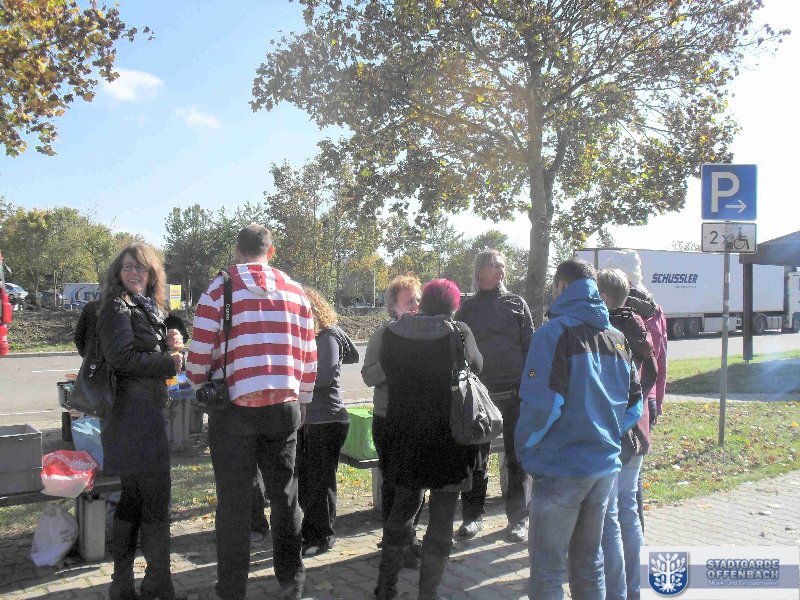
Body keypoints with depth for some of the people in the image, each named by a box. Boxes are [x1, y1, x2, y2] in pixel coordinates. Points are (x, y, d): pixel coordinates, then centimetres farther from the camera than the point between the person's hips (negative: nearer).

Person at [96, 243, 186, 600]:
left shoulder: (150, 308, 19)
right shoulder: (117, 306, -8)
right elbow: (122, 357, -19)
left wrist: (169, 345, 1)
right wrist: (169, 362, -12)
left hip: (146, 413, 9)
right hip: (134, 414, -9)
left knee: (132, 497, 15)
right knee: (156, 498, -5)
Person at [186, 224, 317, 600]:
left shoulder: (221, 289, -4)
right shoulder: (296, 292, 7)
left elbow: (199, 353, -6)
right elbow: (309, 357, 7)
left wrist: (202, 391, 12)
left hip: (233, 409, -3)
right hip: (285, 408, 3)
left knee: (234, 503, 7)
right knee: (285, 495, 15)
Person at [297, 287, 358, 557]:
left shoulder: (329, 336, -14)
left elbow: (324, 375, -24)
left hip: (327, 419, -9)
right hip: (307, 417, 9)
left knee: (319, 481, 1)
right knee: (303, 478, 15)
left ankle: (322, 537, 15)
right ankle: (310, 530, 29)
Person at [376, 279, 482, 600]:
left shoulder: (392, 332, -5)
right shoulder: (458, 333, -14)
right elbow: (476, 366, 5)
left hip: (404, 436, 4)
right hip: (448, 439, -4)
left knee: (402, 510, 20)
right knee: (441, 519, 9)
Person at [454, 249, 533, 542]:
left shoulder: (516, 304, 7)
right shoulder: (467, 308, 8)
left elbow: (530, 347, 4)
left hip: (514, 393, -1)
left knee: (518, 457, 5)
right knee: (476, 457, 8)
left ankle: (518, 518, 16)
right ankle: (473, 515, 20)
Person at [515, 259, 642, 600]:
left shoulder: (555, 332, -13)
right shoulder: (616, 337, 8)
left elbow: (541, 403, -20)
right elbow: (634, 405, 11)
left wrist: (525, 447, -6)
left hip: (561, 467, -7)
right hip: (605, 464, 7)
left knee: (548, 569, 4)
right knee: (589, 561, 20)